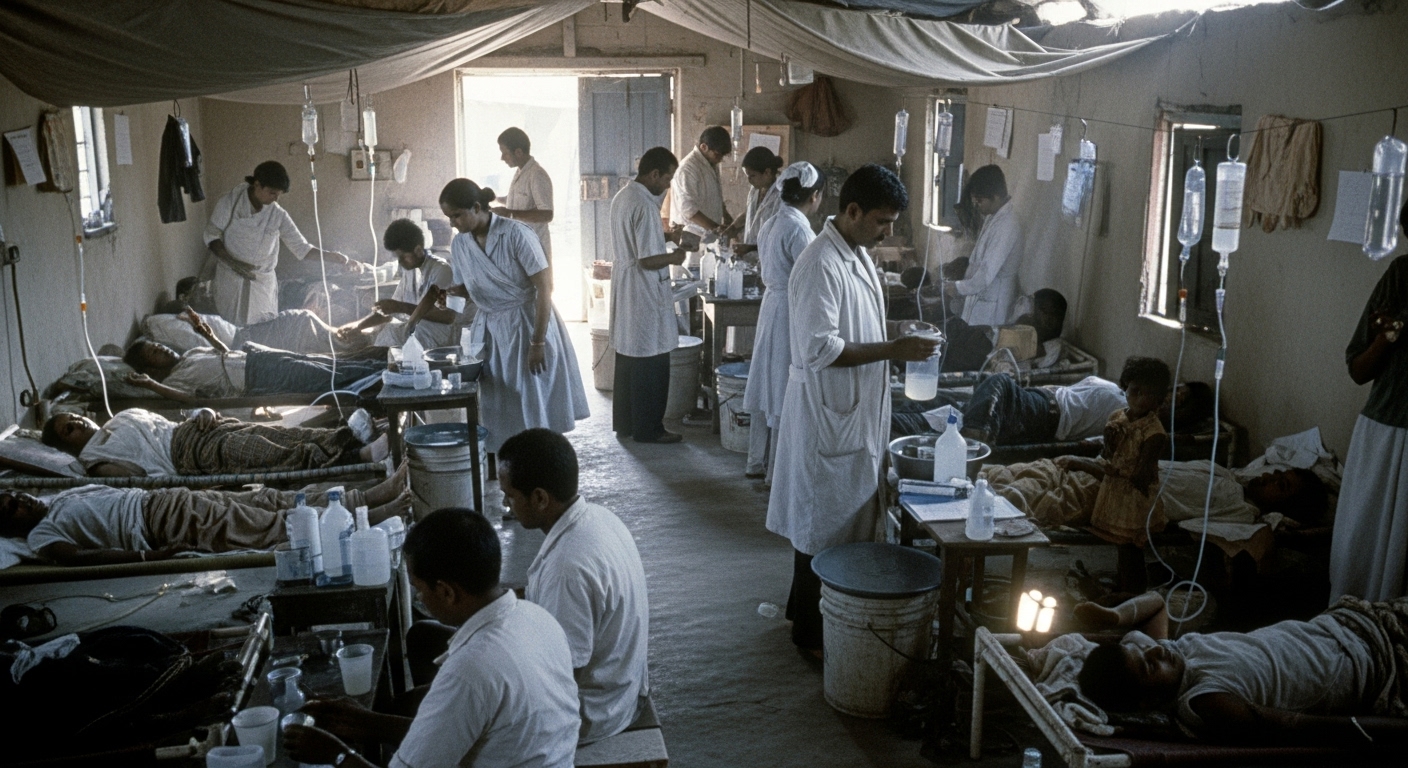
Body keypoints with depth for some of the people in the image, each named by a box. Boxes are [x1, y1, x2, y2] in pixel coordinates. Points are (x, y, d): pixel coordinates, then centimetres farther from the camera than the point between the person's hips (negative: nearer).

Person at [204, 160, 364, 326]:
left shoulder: (279, 215, -8)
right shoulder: (229, 204, -11)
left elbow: (301, 247, -5)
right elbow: (211, 236, -4)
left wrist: (337, 258, -17)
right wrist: (232, 262, -20)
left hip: (262, 284, 1)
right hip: (230, 280, -1)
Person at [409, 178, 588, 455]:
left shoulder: (516, 235, -18)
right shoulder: (460, 244, 1)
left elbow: (544, 287, -17)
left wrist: (538, 342, -18)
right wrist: (451, 292, -9)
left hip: (527, 327, -5)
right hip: (488, 331, 6)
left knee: (533, 408, -1)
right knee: (495, 411, 6)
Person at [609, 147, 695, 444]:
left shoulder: (623, 196, 8)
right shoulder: (644, 205, -22)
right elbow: (648, 260, -24)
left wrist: (665, 235, 12)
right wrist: (675, 257, -7)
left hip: (625, 289, 10)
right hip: (644, 293, -10)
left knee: (628, 358, 17)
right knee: (651, 363, 1)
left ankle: (625, 423, 26)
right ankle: (648, 428, 9)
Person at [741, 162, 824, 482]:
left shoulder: (772, 224, 8)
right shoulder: (799, 229, -20)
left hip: (772, 304, 9)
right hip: (792, 313, -9)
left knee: (768, 386, 15)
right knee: (787, 394, 0)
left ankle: (758, 461, 25)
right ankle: (779, 470, 8)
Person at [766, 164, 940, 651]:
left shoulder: (857, 254, 9)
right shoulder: (821, 265, -22)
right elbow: (818, 349, -27)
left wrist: (899, 349, 10)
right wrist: (892, 350, -25)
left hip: (856, 412, 10)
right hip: (828, 415, -10)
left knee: (847, 518, 19)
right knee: (825, 526, 2)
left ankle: (806, 609, 34)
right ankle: (812, 630, 16)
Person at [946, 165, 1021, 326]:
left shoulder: (1007, 226, -24)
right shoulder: (992, 217, 7)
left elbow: (987, 275, -26)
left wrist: (959, 288, -13)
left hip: (990, 307, -9)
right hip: (979, 298, 9)